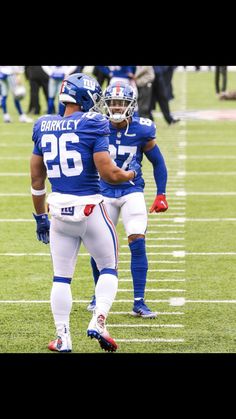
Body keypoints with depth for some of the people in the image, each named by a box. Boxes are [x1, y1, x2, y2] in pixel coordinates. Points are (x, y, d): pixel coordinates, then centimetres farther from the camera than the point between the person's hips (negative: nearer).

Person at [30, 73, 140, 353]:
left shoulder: (44, 128, 6)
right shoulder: (92, 126, -11)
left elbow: (36, 178, 12)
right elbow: (108, 173, -14)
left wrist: (40, 217, 21)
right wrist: (131, 173, 7)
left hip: (58, 208, 4)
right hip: (89, 207, -4)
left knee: (61, 277, 13)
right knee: (108, 269, 14)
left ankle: (63, 337, 13)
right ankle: (98, 321, -2)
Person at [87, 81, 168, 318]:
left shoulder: (141, 131, -8)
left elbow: (158, 162, 4)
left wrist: (161, 195, 0)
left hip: (132, 193, -1)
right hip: (104, 193, 1)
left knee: (138, 244, -12)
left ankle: (139, 303, -7)